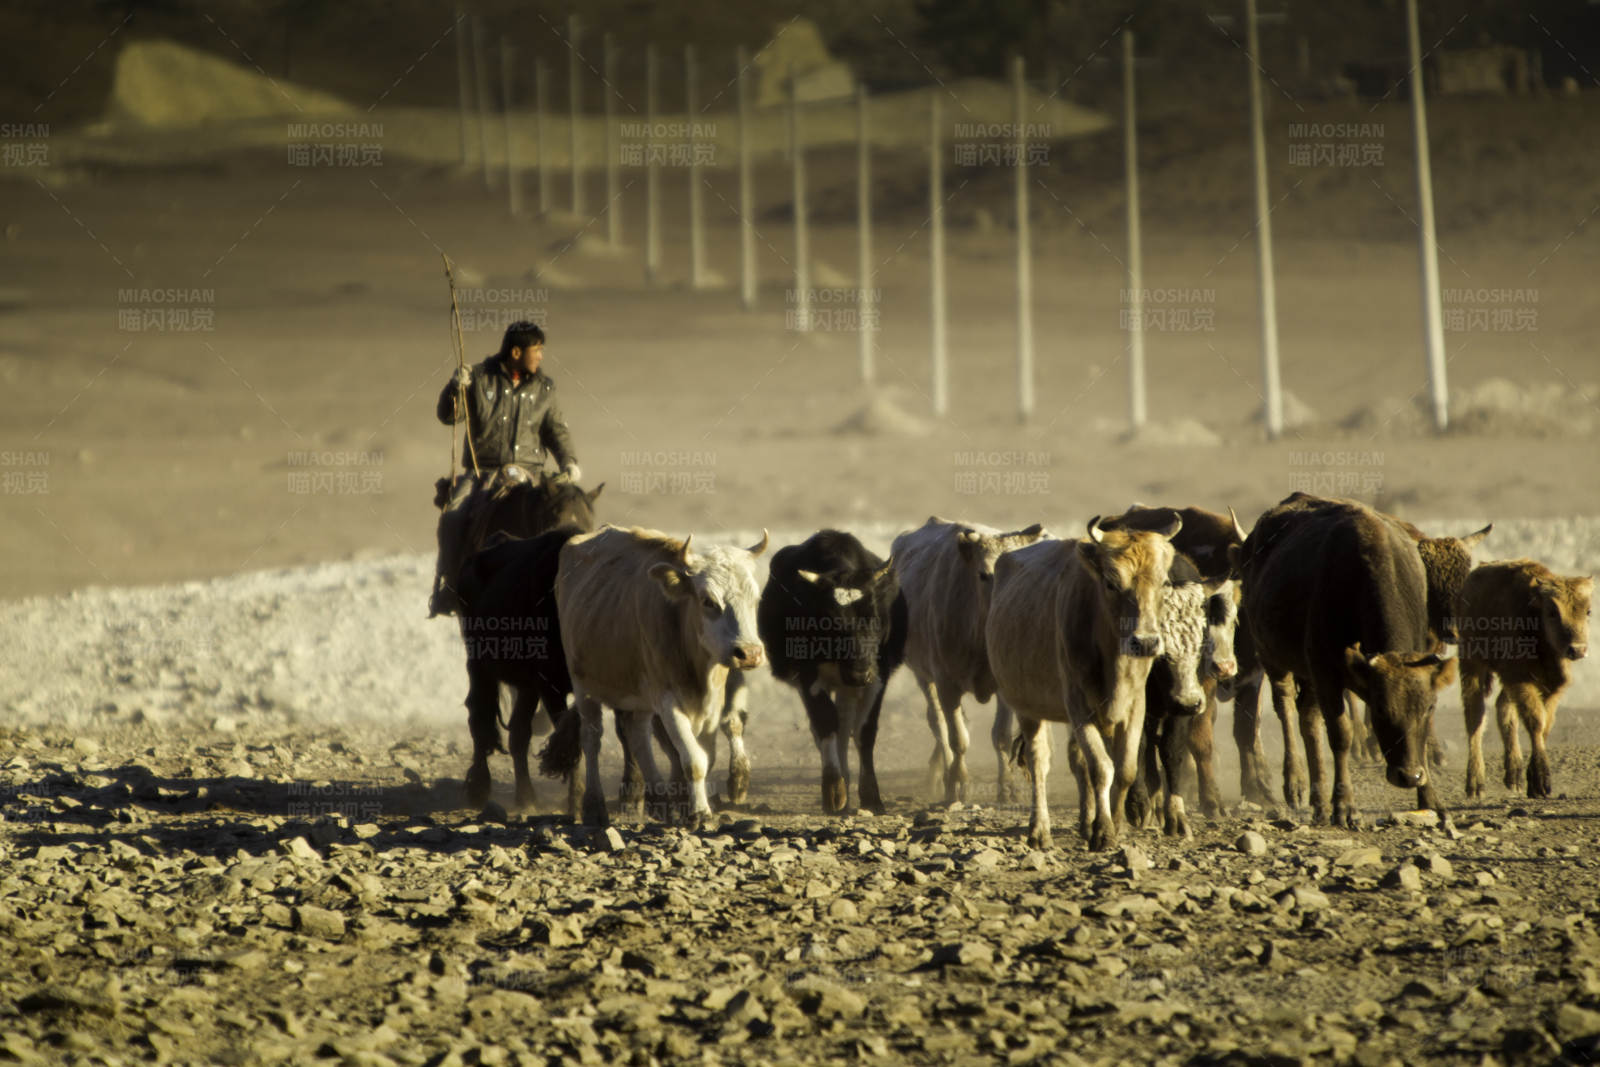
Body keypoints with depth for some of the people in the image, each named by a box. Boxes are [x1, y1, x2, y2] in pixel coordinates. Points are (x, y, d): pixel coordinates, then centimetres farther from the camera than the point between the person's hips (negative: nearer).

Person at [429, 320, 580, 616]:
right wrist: (454, 389, -18)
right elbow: (449, 415, 1)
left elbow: (556, 430, 18)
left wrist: (567, 461, 0)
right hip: (482, 470, -1)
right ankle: (446, 590, -14)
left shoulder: (544, 387, 13)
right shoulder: (480, 378, 4)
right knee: (453, 518, -24)